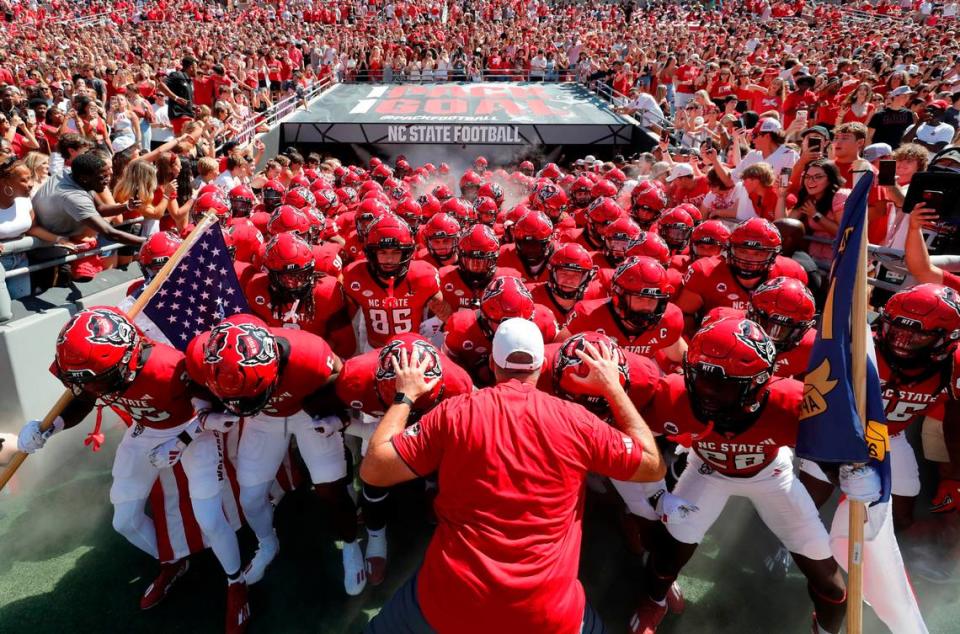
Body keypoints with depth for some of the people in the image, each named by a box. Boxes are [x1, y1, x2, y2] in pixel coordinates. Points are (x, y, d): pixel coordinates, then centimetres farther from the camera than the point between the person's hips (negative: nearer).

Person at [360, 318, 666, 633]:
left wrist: (405, 396, 9)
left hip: (451, 601, 0)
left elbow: (372, 470, -2)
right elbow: (654, 467, 9)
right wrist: (614, 388, 14)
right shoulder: (576, 421, -5)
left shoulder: (453, 413, -8)